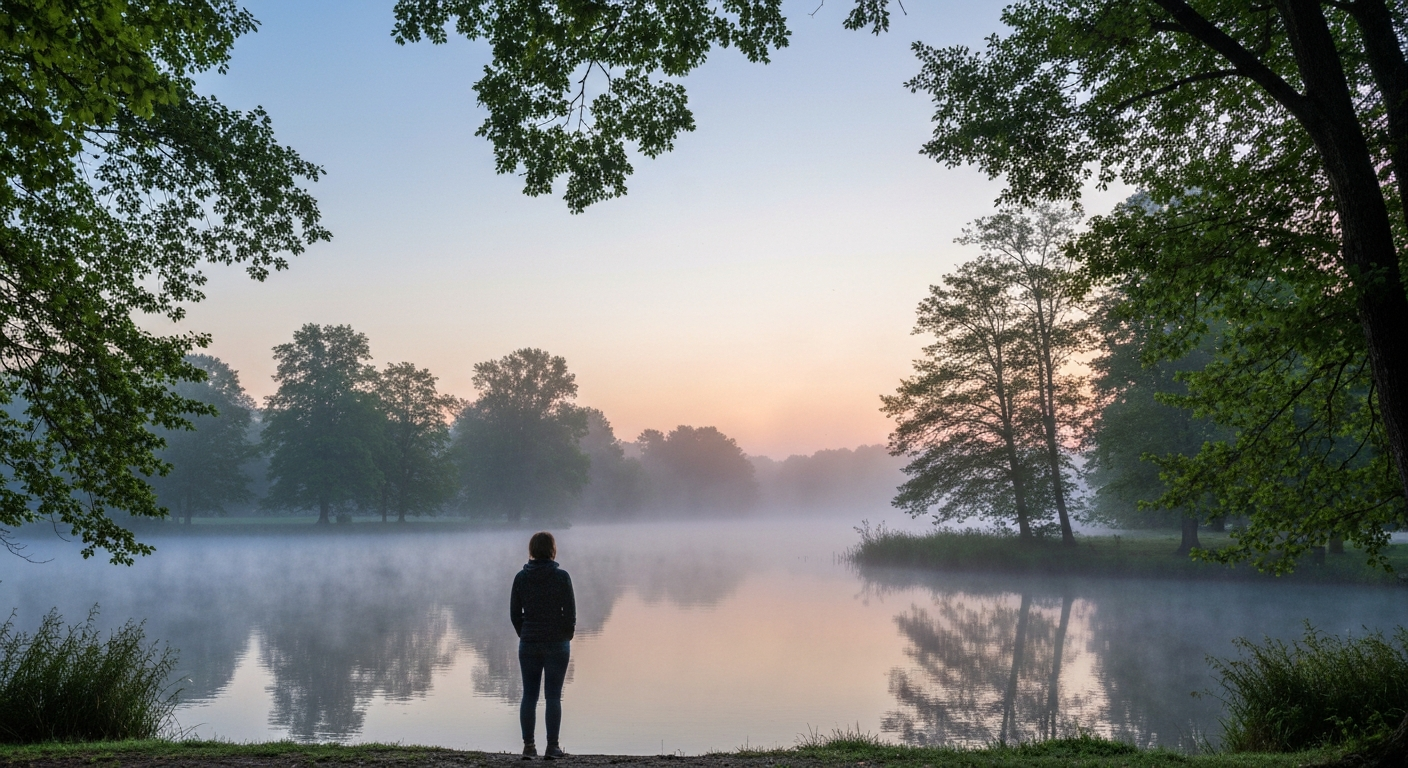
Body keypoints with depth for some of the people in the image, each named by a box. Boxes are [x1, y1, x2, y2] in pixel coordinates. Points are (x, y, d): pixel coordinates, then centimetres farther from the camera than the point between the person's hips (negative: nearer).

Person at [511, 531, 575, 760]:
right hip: (556, 644, -3)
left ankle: (528, 746, 10)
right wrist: (567, 636, 6)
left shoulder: (521, 577, 0)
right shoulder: (561, 577, -10)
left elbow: (515, 612, 3)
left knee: (529, 695, 9)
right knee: (554, 696, 4)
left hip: (528, 644, 3)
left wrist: (525, 635, 14)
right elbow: (570, 611, -9)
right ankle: (552, 746, 5)